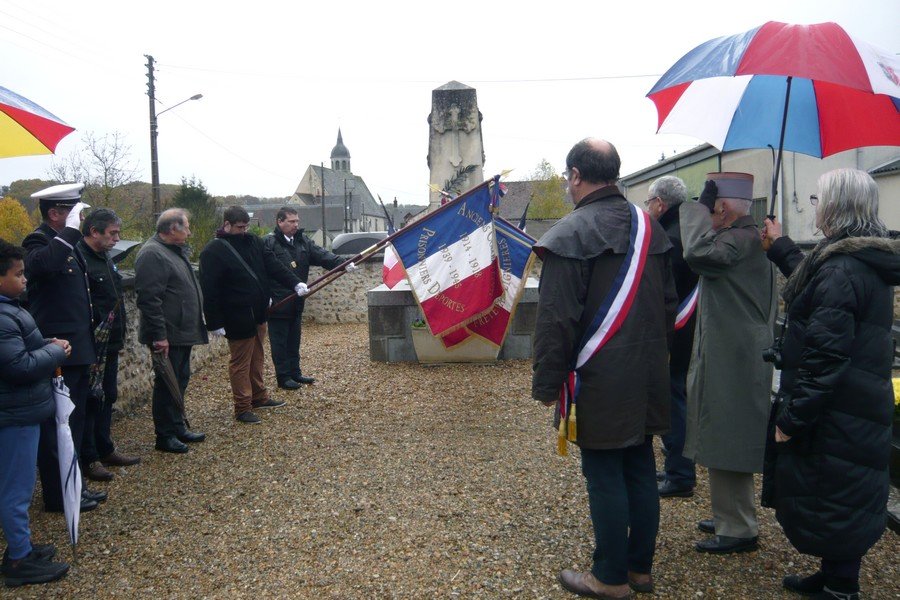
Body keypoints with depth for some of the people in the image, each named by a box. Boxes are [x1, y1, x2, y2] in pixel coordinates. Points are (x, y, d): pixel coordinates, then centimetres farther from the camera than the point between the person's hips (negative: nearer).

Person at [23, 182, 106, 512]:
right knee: (57, 425, 0)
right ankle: (57, 494, 10)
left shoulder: (69, 244, 16)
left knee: (75, 422, 16)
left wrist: (90, 346, 23)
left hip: (77, 351, 9)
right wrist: (70, 230, -29)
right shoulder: (39, 241, -11)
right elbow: (43, 265, -39)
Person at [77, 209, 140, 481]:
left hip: (110, 345, 9)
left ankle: (105, 450, 30)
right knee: (90, 401, 1)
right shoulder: (79, 259, -18)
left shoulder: (104, 258, 13)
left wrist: (118, 335, 18)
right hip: (90, 347, -9)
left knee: (107, 398, 17)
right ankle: (88, 459, 12)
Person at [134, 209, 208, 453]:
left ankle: (178, 428, 29)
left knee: (180, 380, 17)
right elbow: (149, 299, -24)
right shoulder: (152, 254, -17)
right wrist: (159, 335, -25)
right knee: (167, 384, 0)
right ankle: (165, 436, 11)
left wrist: (195, 327, 24)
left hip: (182, 333, 10)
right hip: (168, 336, -10)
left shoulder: (175, 251, 16)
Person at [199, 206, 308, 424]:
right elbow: (209, 290, -16)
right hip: (238, 318, -7)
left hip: (259, 313, 7)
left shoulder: (253, 241, 7)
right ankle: (243, 408, 12)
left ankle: (259, 397, 33)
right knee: (240, 363, 3)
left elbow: (273, 265, 3)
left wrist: (295, 283, -10)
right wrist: (215, 323, -16)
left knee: (257, 359, 19)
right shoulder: (213, 251, -14)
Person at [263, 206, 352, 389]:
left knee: (294, 340, 17)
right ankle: (283, 377, 12)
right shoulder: (268, 243, -12)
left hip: (296, 303, 7)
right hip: (277, 303, -7)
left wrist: (343, 263, -20)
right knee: (280, 342, 3)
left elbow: (322, 255, -4)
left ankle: (295, 373, 28)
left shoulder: (302, 241, 8)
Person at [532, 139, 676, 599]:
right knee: (641, 470, 16)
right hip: (648, 379, 7)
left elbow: (556, 318, -17)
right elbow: (668, 302, 15)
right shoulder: (648, 226, 9)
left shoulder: (572, 233, -15)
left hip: (600, 382, -7)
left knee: (605, 477, 4)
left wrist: (546, 383, -10)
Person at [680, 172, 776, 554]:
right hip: (730, 355, 11)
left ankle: (738, 529, 10)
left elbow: (699, 255, -33)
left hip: (734, 362, -11)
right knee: (726, 442, 19)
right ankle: (730, 518, 33)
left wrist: (700, 207, -22)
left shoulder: (742, 239, -18)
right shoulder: (744, 236, 15)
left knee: (727, 442, -2)